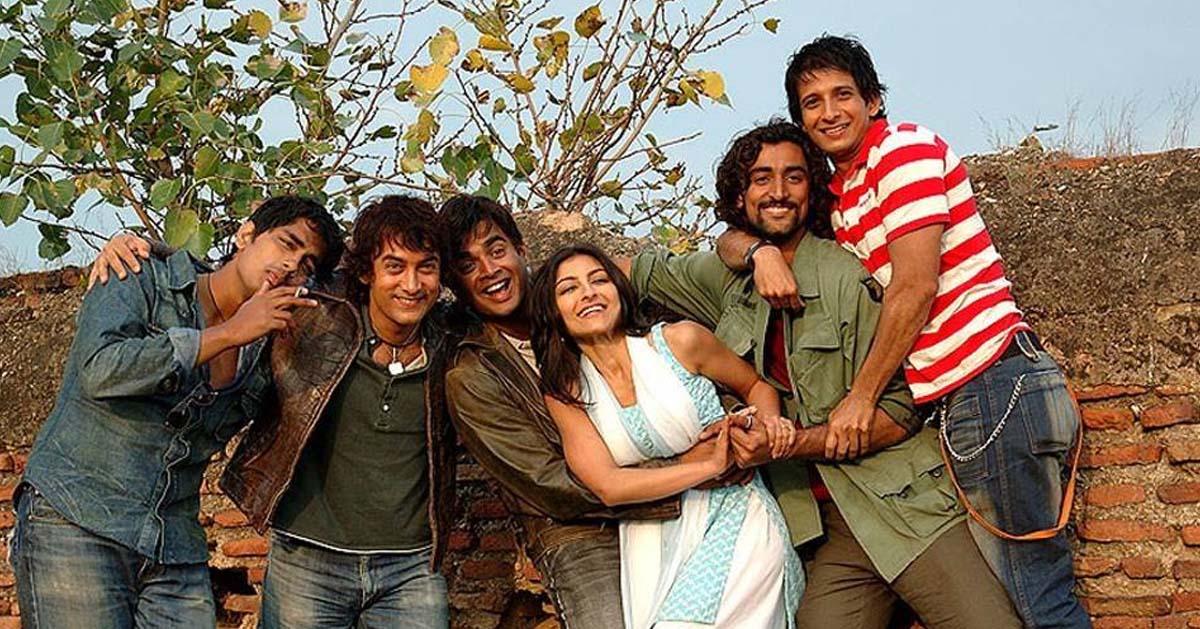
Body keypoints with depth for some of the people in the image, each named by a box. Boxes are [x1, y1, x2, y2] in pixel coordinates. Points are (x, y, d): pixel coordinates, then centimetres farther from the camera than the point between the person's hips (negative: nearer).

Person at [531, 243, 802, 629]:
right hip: (651, 535, 2)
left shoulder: (679, 342, -2)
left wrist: (769, 420, -9)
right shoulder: (564, 394, 2)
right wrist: (711, 466, -16)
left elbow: (755, 386, 14)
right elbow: (608, 486, -8)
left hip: (733, 515, -2)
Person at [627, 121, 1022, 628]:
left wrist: (790, 444, -16)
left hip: (906, 507, -4)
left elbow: (900, 414, -9)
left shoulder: (851, 278, -6)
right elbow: (641, 273, 27)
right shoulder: (727, 279, 10)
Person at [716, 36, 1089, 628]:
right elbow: (730, 239, 23)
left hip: (992, 384, -9)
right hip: (962, 401, 9)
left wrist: (860, 397, -7)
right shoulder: (835, 199, 21)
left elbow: (914, 290, -11)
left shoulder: (904, 146, -4)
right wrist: (760, 250, -2)